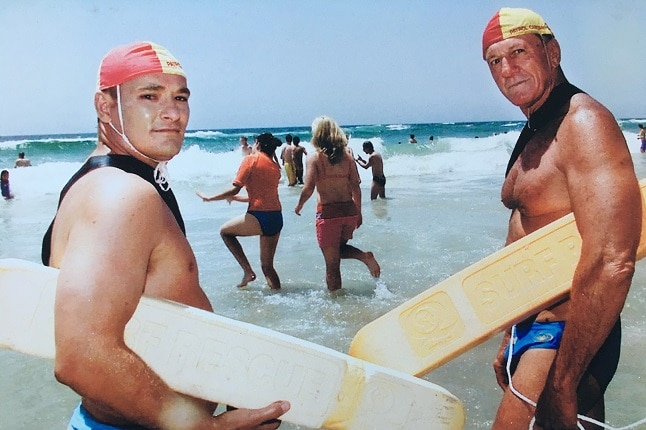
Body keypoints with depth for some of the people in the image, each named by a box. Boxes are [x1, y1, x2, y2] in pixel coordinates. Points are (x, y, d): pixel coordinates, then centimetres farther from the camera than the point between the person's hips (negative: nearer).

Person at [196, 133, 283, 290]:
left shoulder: (251, 159, -2)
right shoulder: (275, 167, 17)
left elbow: (235, 189, -9)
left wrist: (210, 198, 2)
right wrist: (236, 198, 34)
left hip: (260, 217, -7)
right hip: (277, 218, 7)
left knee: (225, 231, 18)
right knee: (267, 265, 17)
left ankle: (248, 271, 10)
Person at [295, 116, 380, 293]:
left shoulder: (315, 158, -7)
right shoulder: (347, 156, 5)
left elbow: (308, 189, -13)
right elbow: (356, 188, 5)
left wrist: (299, 205, 5)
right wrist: (358, 213, 14)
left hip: (328, 213, -4)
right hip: (349, 211, 5)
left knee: (332, 264, 8)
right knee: (340, 248, 28)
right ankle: (365, 256, 3)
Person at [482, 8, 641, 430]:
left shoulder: (583, 122, -19)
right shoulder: (533, 135, 12)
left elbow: (611, 264, -30)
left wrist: (561, 383, -27)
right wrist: (510, 342, 21)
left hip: (568, 337, -9)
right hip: (532, 328, 9)